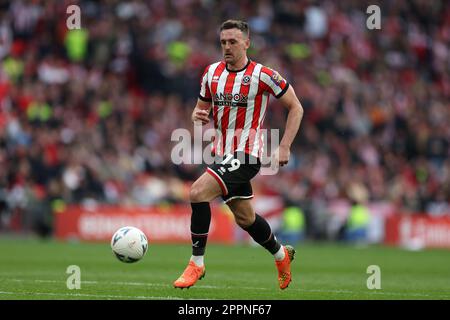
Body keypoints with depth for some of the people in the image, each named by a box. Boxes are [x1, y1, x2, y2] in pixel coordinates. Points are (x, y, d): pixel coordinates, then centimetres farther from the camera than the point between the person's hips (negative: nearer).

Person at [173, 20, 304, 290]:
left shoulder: (262, 75, -11)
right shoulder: (212, 72, 6)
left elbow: (296, 107, -3)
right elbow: (202, 107, 18)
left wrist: (284, 146, -10)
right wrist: (198, 116, -7)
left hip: (247, 156, -7)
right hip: (223, 155, 7)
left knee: (198, 192, -23)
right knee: (245, 218, 17)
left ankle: (197, 263, -13)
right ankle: (282, 255, 42)